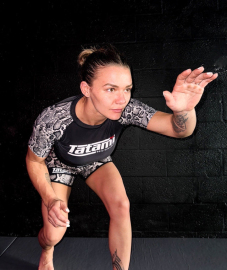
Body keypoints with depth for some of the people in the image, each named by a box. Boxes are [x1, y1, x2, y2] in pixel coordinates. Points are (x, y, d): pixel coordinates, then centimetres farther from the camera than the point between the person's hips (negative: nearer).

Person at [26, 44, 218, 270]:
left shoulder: (126, 110, -33)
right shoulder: (53, 119, -38)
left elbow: (180, 129, -37)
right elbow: (34, 160, -18)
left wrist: (184, 109, -60)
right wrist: (49, 199, -30)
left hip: (97, 161, 2)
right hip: (60, 163, -2)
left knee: (121, 205, -20)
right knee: (54, 235, -9)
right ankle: (46, 250, 33)